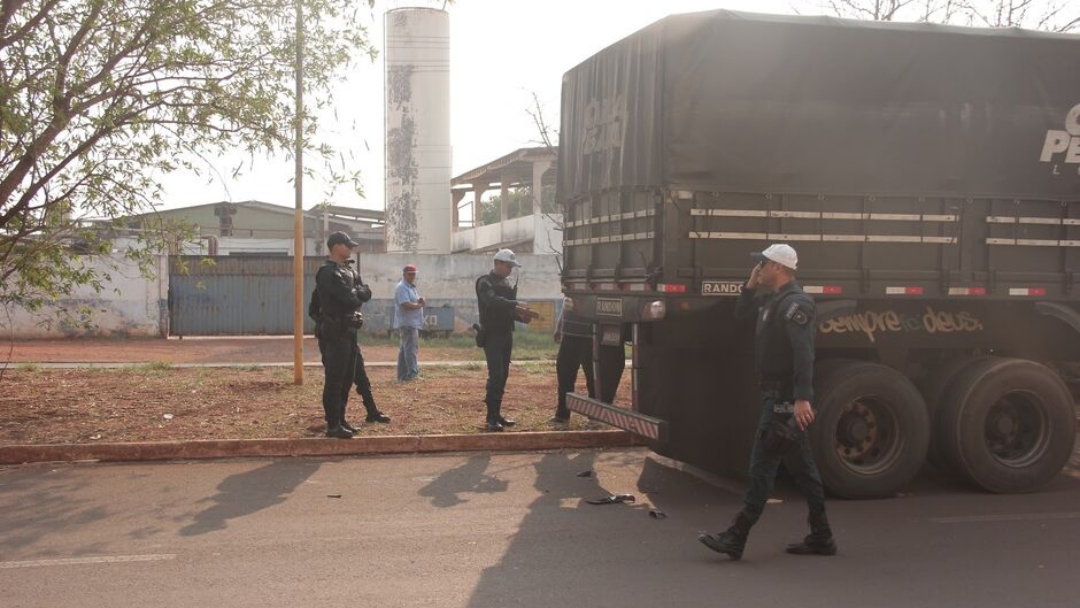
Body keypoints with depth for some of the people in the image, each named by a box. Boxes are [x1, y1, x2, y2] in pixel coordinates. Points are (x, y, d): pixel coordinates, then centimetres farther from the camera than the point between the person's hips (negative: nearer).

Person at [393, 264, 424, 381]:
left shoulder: (412, 287, 20)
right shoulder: (402, 287, -11)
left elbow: (414, 301, 24)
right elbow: (406, 304, -23)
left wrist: (420, 301, 0)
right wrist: (419, 305, -8)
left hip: (413, 322, 10)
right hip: (407, 323, -10)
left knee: (405, 349, 12)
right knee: (411, 349, -13)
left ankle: (403, 374, 17)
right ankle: (413, 374, -16)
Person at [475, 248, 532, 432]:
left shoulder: (506, 283, 16)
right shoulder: (485, 282, -9)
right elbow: (493, 301, -27)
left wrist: (521, 316, 1)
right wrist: (516, 304, -36)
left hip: (506, 334, 8)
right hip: (492, 334, -8)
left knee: (503, 375, 9)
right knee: (495, 375, -13)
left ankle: (497, 413, 16)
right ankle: (491, 418, -11)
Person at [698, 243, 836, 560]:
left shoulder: (795, 304, -16)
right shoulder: (772, 300, 15)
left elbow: (803, 353, -26)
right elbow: (742, 316, 26)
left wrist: (803, 397, -33)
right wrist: (750, 286, 11)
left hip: (783, 398, -10)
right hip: (778, 394, 10)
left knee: (762, 467, -7)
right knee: (801, 466, 13)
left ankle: (736, 538, -4)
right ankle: (821, 537, 21)